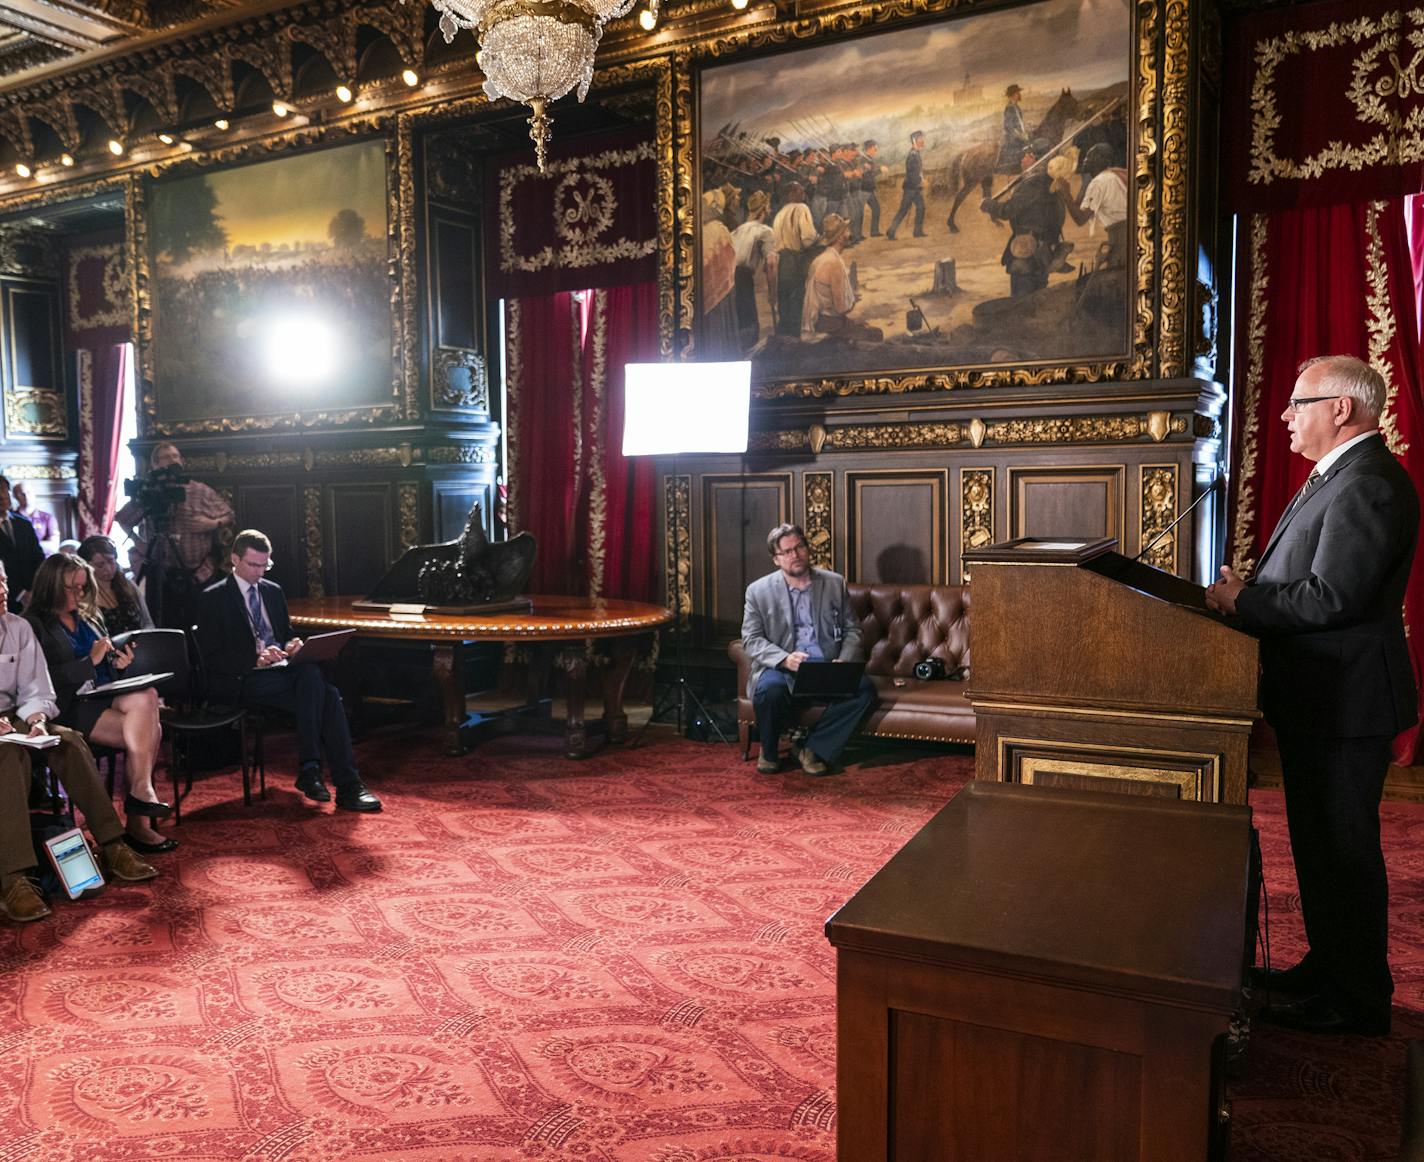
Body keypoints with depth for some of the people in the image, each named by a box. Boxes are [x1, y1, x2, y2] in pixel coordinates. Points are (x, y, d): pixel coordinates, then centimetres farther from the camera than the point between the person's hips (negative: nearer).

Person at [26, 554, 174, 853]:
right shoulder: (34, 625, 0)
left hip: (106, 698, 6)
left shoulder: (89, 618, 22)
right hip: (71, 708, -6)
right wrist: (91, 661, -14)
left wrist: (118, 662, 4)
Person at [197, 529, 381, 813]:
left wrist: (291, 645, 0)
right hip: (243, 681, -6)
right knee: (314, 684, -32)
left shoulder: (274, 591, 20)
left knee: (329, 695, -28)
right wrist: (255, 659, -21)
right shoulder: (213, 598, 1)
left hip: (280, 670, 6)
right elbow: (210, 658, -6)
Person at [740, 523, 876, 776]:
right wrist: (784, 659, -21)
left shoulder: (835, 583, 10)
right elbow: (751, 640, -2)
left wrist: (844, 662, -9)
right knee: (770, 689, -36)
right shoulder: (758, 591, 4)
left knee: (864, 688, -26)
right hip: (781, 668, -2)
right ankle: (769, 752, -6)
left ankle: (815, 749, -11)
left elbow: (852, 629, 11)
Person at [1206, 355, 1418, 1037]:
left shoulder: (1367, 484, -20)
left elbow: (1331, 597, -27)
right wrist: (1250, 589, 3)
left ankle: (1355, 1002, 17)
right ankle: (1328, 969, 35)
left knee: (1343, 851, 2)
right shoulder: (1338, 476, 15)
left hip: (1343, 702, -11)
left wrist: (1241, 602, -15)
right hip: (1321, 698, 11)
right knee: (1322, 845, 20)